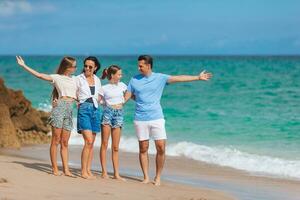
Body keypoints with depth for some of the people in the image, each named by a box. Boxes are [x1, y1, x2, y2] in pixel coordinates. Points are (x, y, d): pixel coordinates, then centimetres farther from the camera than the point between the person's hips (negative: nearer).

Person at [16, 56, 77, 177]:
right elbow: (39, 75, 1)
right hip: (60, 107, -5)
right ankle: (55, 168, -2)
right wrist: (24, 65, -2)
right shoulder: (57, 78, 6)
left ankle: (66, 169, 1)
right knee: (56, 140, -4)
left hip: (70, 110, 5)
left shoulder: (74, 80, 21)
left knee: (65, 142, 4)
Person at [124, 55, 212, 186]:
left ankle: (158, 177, 7)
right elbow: (126, 96, 10)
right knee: (143, 149, 4)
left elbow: (179, 78, -4)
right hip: (140, 119, 1)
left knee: (161, 148, -6)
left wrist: (198, 77, -8)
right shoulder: (134, 80, 6)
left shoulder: (160, 78, 0)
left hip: (156, 118, -1)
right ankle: (146, 177, 12)